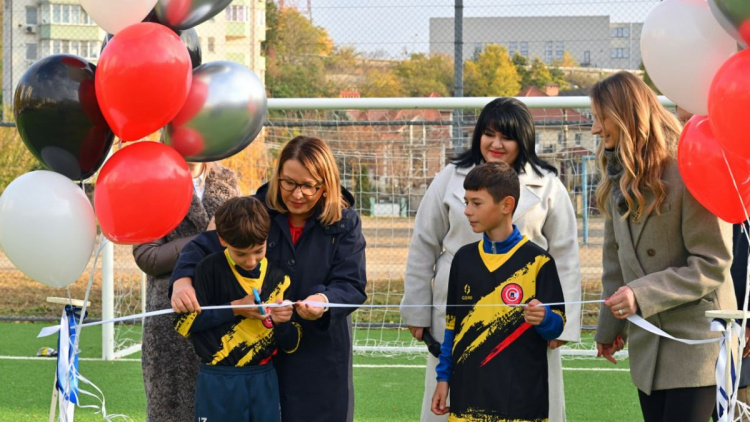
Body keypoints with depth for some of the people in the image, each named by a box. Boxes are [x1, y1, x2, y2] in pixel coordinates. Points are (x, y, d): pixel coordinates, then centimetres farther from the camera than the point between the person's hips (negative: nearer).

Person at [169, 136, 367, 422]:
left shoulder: (345, 223, -5)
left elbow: (351, 285, -10)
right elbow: (204, 246, -6)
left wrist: (325, 301, -34)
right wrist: (183, 281, -28)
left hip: (319, 356, -1)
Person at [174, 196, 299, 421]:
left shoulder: (277, 277, 3)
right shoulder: (210, 270, -6)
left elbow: (290, 345, 7)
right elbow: (183, 323, -10)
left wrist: (282, 322, -15)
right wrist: (235, 308, -14)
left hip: (263, 383, 3)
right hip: (218, 383, -3)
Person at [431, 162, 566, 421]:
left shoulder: (536, 261, -4)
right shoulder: (464, 259, 9)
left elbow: (557, 326, -3)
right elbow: (452, 324, 14)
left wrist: (543, 318, -25)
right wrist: (443, 378, 11)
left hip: (519, 397, -4)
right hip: (468, 395, 4)